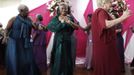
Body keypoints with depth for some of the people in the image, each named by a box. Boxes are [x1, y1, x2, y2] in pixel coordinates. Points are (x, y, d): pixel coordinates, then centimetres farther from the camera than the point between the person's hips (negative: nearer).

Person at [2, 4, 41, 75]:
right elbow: (7, 29, -1)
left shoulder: (29, 19, 6)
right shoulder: (14, 19, -4)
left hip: (26, 43, 3)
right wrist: (5, 37, -16)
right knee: (14, 61, -2)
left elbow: (35, 27, 7)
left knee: (28, 60, 3)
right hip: (14, 43, -3)